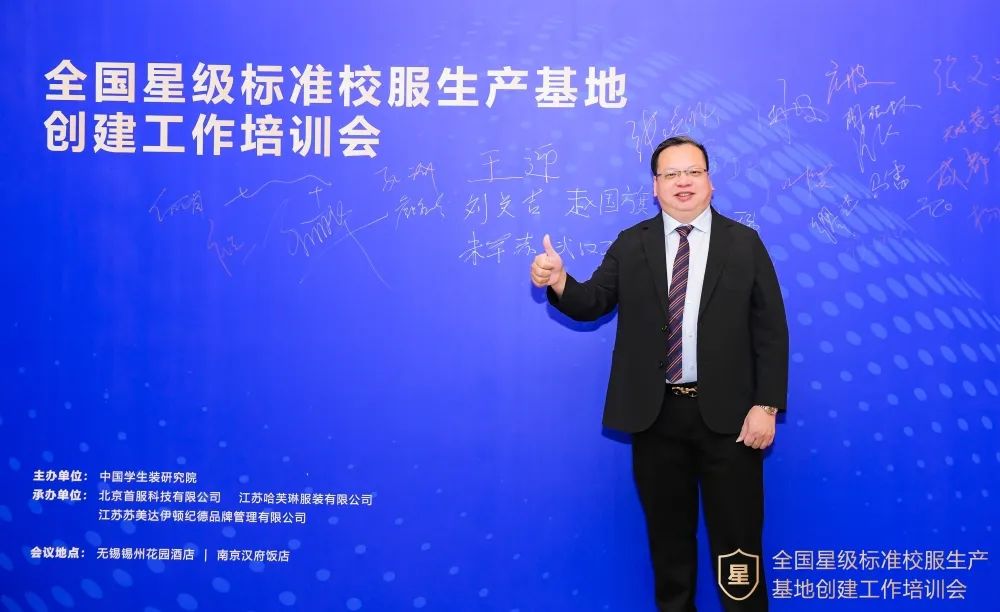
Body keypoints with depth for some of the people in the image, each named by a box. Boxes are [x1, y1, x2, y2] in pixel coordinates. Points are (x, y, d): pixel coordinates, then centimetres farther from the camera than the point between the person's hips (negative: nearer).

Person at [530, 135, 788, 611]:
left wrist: (766, 406, -9)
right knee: (667, 532, 15)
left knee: (737, 534, 7)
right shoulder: (631, 245, 6)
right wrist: (559, 282, -24)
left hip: (727, 413, -1)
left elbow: (771, 330, -2)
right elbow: (592, 304, -1)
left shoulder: (745, 243, 1)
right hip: (656, 414, 2)